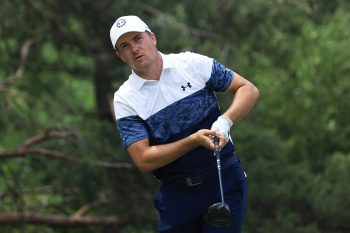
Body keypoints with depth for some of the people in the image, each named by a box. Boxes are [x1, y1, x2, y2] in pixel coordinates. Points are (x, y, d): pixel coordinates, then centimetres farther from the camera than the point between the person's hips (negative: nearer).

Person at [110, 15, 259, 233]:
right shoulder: (125, 100, -2)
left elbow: (249, 90, 3)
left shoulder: (192, 64, 0)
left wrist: (225, 121, -17)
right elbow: (144, 160, -11)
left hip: (225, 181, -1)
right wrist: (193, 141, -21)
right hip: (176, 196, 1)